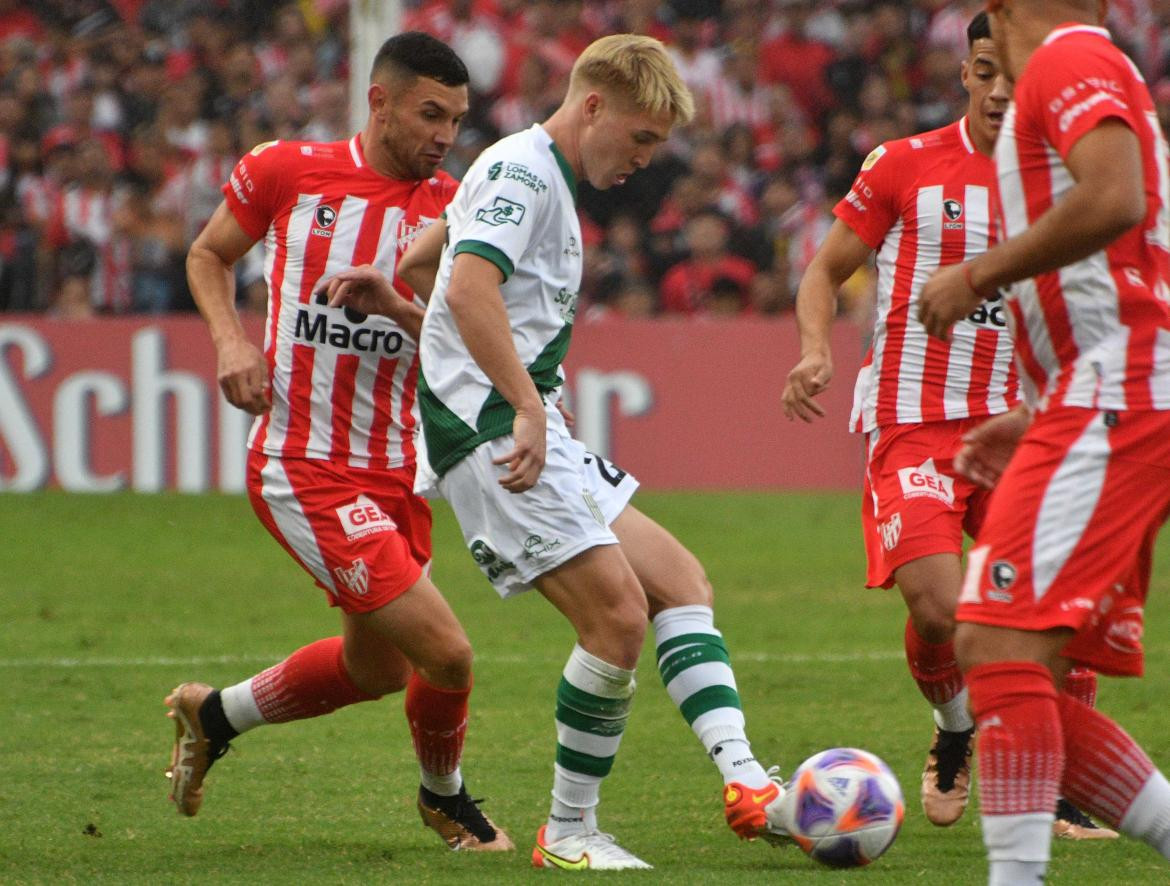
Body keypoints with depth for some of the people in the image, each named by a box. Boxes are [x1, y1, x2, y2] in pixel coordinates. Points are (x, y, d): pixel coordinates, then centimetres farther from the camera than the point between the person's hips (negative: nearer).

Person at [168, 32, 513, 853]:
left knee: (377, 668, 18)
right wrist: (231, 338, -7)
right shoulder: (284, 170, -6)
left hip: (394, 472, 6)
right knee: (446, 654, -12)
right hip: (302, 469, -6)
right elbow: (208, 254, 11)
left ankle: (213, 715, 44)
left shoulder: (453, 207, 0)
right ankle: (445, 798, 19)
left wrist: (405, 309, -22)